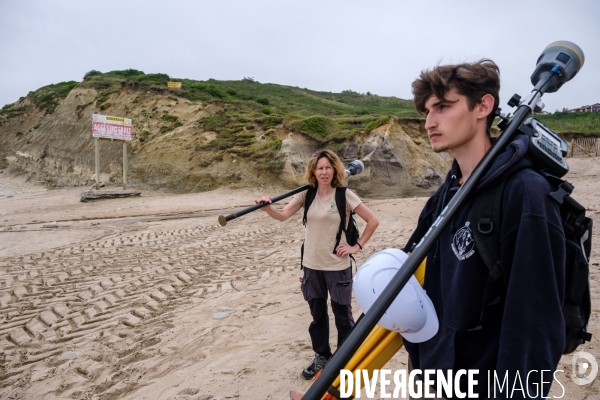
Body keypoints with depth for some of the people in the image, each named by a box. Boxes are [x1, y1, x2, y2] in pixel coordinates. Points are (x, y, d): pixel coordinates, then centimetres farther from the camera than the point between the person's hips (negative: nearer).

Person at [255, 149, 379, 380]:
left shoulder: (344, 195, -10)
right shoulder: (307, 194, -1)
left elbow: (373, 221, -7)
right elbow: (283, 215, -14)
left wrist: (357, 246, -9)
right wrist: (267, 208, -33)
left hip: (338, 266, -3)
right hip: (312, 265, 4)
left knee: (342, 315, 10)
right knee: (317, 314, 17)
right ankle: (321, 357, 37)